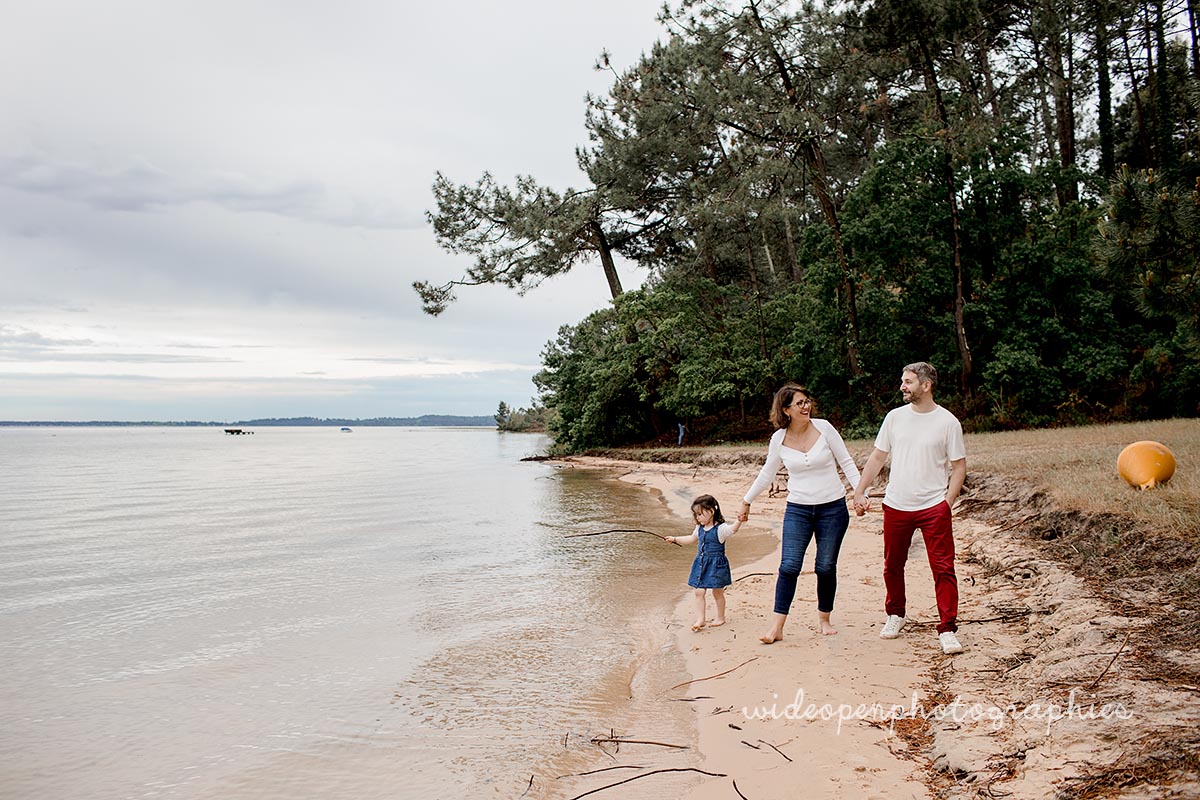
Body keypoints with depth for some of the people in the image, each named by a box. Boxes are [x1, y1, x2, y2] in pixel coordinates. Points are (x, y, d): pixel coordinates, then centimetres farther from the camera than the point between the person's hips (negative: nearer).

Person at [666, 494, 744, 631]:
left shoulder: (720, 528, -16)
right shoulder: (700, 528, 7)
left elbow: (733, 529, -34)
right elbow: (692, 539, 24)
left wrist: (739, 520, -53)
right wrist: (675, 539, 24)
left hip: (716, 564, -6)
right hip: (701, 563, 6)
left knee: (717, 592, 9)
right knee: (699, 592, 2)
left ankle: (720, 617, 28)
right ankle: (700, 619, 8)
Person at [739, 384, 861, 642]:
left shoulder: (823, 427, -6)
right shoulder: (779, 439, -2)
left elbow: (846, 462, 0)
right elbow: (767, 473, 13)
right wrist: (747, 501, 19)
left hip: (833, 508, 0)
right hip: (797, 509, 1)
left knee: (826, 567, 6)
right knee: (789, 566, -8)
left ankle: (824, 618, 28)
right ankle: (776, 627, -2)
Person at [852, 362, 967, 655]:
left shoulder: (947, 422, -4)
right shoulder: (895, 417, 4)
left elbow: (958, 466, 1)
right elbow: (877, 457, 11)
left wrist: (947, 502, -9)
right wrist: (859, 491, 7)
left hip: (934, 507, -3)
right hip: (896, 506, 3)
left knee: (943, 568, -4)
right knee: (892, 566, 13)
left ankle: (947, 629, 6)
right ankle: (895, 615, 33)